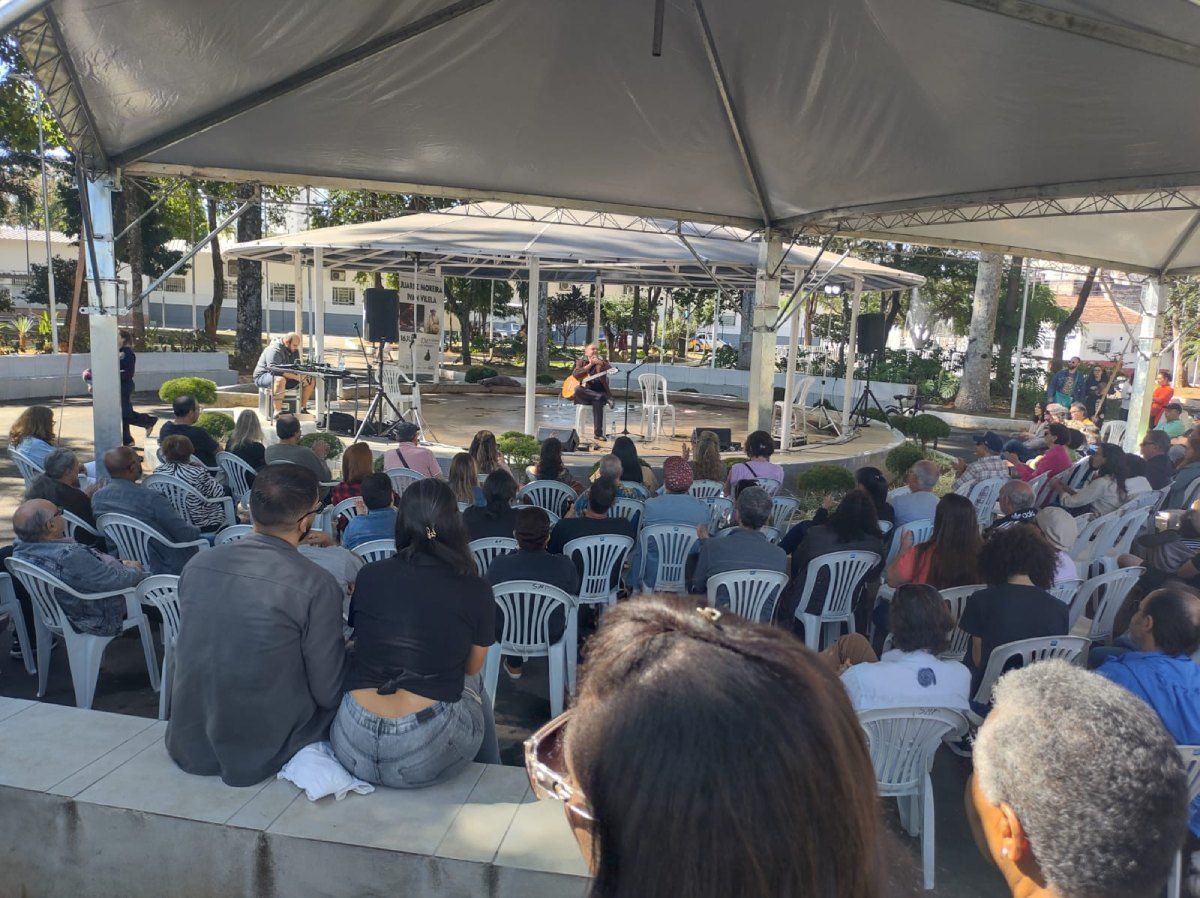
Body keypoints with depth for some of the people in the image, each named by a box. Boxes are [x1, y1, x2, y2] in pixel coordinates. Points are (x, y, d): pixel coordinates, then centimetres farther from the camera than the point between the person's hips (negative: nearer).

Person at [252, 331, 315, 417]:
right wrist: (295, 377, -41)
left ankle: (303, 408, 1)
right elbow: (274, 369, -35)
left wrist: (302, 375, -19)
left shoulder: (294, 351, 7)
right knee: (280, 379, -44)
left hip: (285, 377, 9)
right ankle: (277, 412, -43)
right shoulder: (274, 350, -22)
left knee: (311, 380, -4)